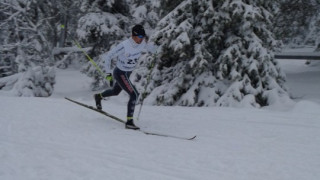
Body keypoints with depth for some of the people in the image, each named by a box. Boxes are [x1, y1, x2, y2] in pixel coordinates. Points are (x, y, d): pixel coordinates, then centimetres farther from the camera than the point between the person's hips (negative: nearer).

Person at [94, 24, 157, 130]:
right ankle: (129, 122, -12)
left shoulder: (142, 43, -11)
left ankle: (98, 96, 59)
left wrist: (156, 44, -17)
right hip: (120, 74, -8)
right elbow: (108, 56, -22)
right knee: (134, 95, -18)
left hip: (128, 73, 8)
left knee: (115, 91, 30)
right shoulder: (124, 46, -30)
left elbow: (152, 49, 7)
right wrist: (108, 74, -23)